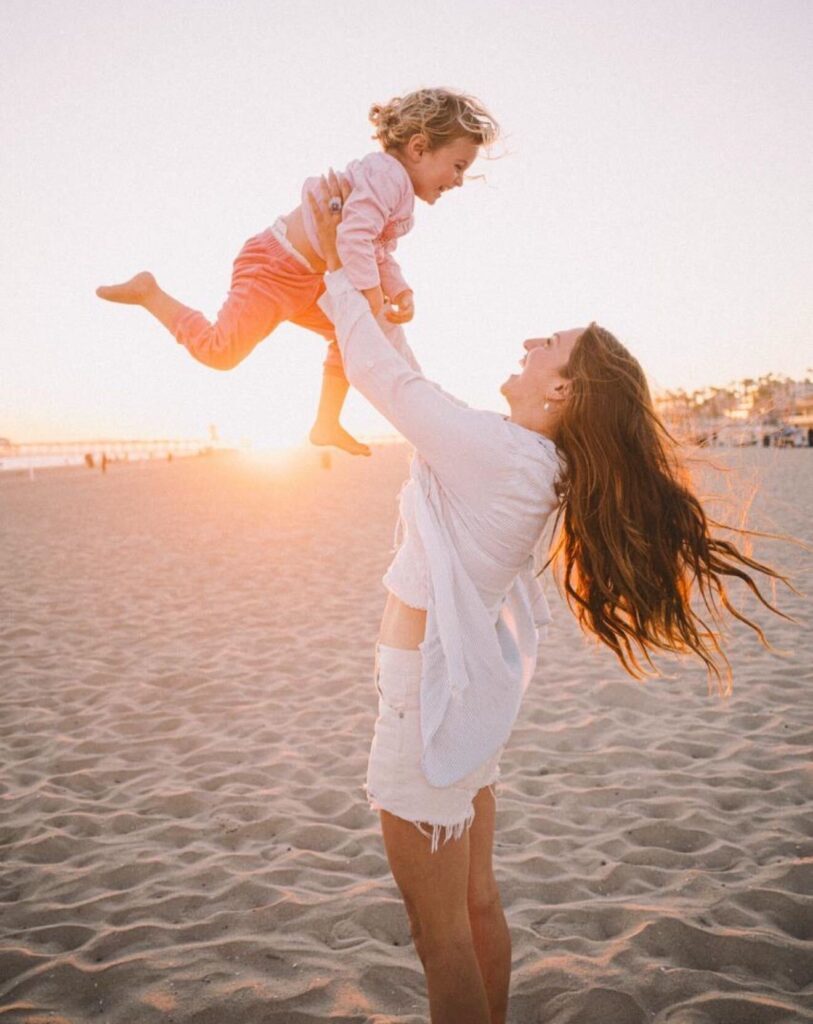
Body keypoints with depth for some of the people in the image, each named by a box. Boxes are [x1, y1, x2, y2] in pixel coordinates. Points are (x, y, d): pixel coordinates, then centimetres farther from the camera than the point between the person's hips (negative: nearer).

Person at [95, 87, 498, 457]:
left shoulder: (399, 191, 12)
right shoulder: (387, 174, -22)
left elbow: (381, 254, 13)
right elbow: (354, 238, -35)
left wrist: (400, 292, -5)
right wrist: (375, 307, -34)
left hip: (305, 281, 11)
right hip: (274, 267, -11)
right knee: (220, 351, -9)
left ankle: (326, 425, 25)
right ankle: (148, 292, 10)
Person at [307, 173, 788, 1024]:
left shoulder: (493, 449, -22)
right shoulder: (535, 465, 3)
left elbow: (379, 372, -14)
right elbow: (410, 382, 14)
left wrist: (336, 262, -3)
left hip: (429, 693, -9)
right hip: (470, 690, 9)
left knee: (441, 937, 6)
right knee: (477, 905, 22)